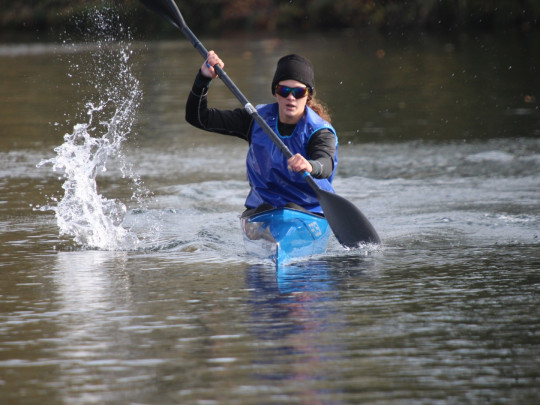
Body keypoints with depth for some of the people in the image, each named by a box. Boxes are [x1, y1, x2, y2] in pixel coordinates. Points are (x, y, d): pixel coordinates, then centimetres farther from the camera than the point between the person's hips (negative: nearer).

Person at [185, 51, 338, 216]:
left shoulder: (320, 132, -8)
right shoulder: (258, 120, 4)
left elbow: (326, 165, -32)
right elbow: (199, 118, 4)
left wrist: (310, 166, -57)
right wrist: (204, 78, -12)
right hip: (261, 206, 3)